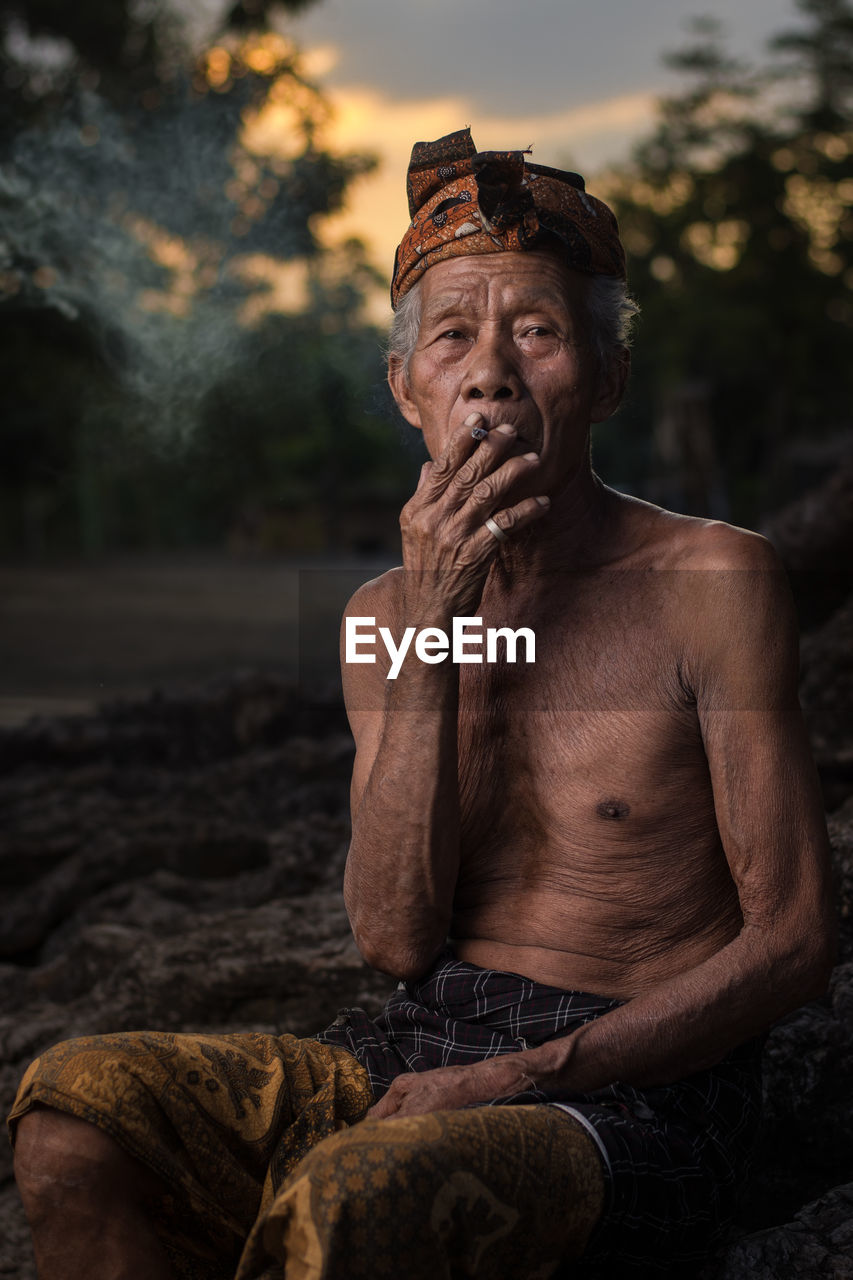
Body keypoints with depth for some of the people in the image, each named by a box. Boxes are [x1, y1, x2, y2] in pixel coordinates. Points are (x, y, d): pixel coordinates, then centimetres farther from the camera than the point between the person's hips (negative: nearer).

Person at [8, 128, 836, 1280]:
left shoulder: (711, 582, -7)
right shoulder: (387, 613, 8)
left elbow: (792, 941, -7)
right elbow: (396, 941, -4)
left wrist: (524, 1074, -16)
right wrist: (430, 635, -13)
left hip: (638, 1096, -4)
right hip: (420, 1052, 5)